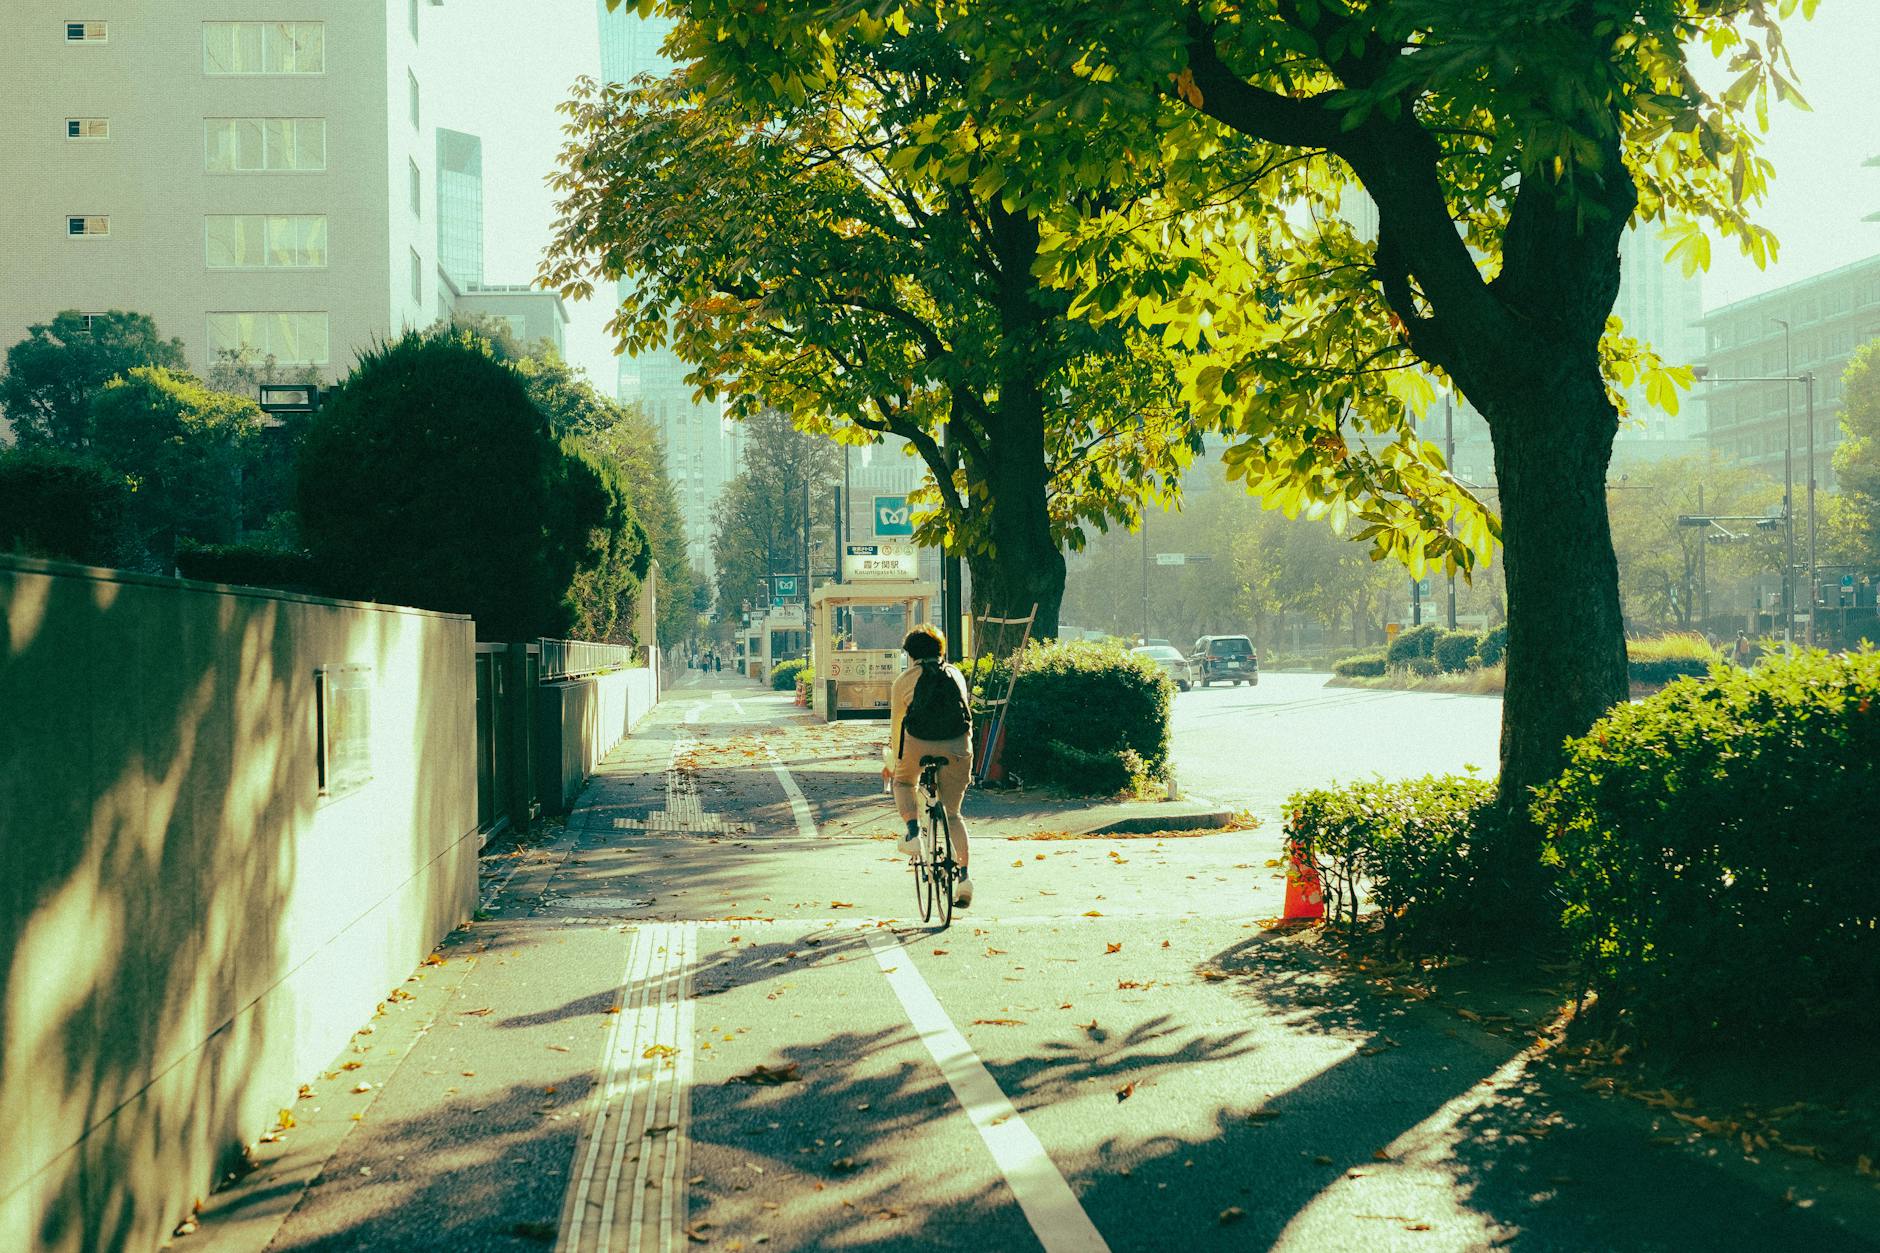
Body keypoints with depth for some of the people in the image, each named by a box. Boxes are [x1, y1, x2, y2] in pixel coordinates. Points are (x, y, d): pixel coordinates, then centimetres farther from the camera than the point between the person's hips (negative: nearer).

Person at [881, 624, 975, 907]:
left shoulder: (905, 679, 9)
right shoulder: (957, 675, 17)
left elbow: (896, 726, 14)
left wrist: (892, 762, 27)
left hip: (918, 745, -2)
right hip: (958, 748, 2)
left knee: (903, 781, 30)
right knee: (953, 814, 15)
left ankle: (913, 833, 6)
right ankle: (964, 876, 1)